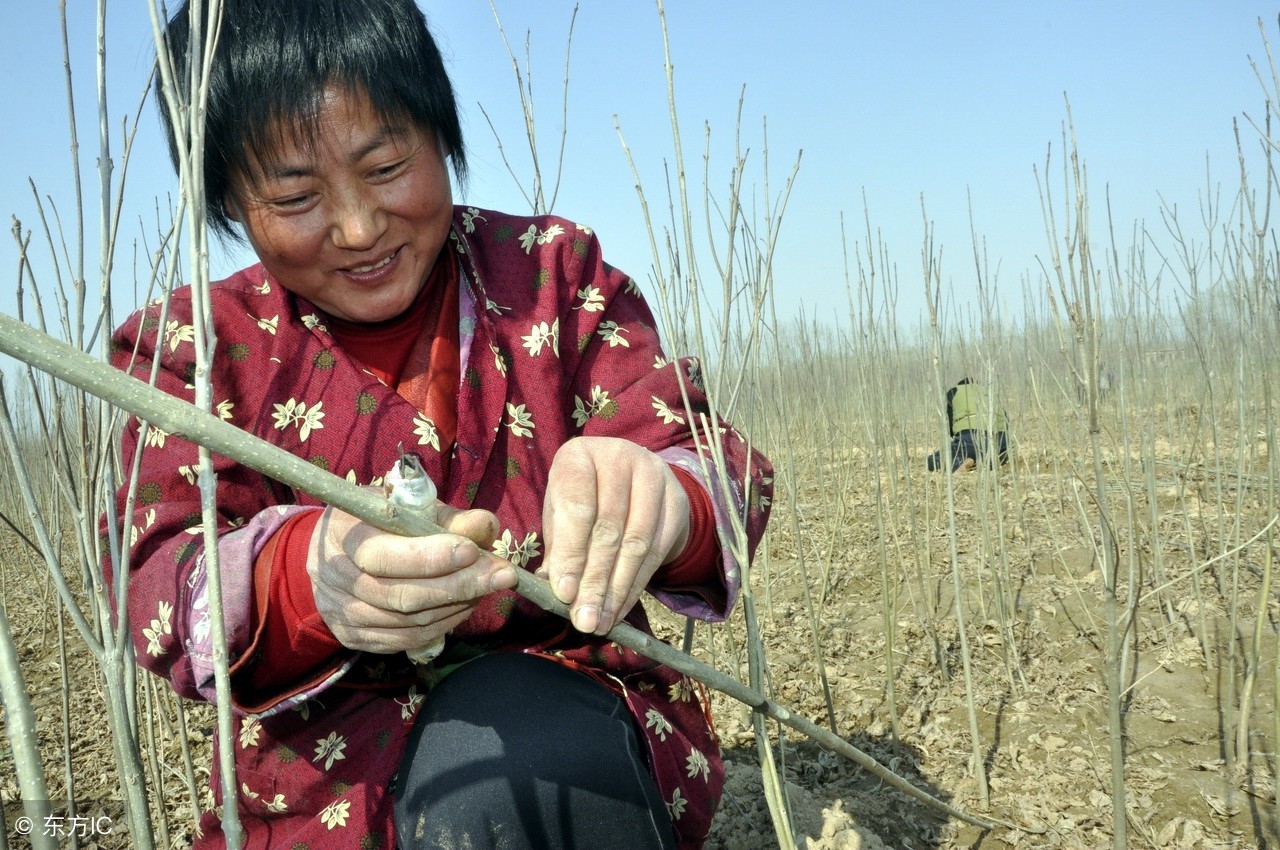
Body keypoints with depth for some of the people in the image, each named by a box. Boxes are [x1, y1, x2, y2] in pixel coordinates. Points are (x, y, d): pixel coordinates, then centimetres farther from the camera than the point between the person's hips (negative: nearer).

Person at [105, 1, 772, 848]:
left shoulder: (555, 273, 3)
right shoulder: (189, 344, 3)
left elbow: (718, 467, -7)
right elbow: (159, 593, -11)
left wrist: (661, 498, -34)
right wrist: (306, 578, -36)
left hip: (564, 712, 0)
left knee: (507, 761, -32)